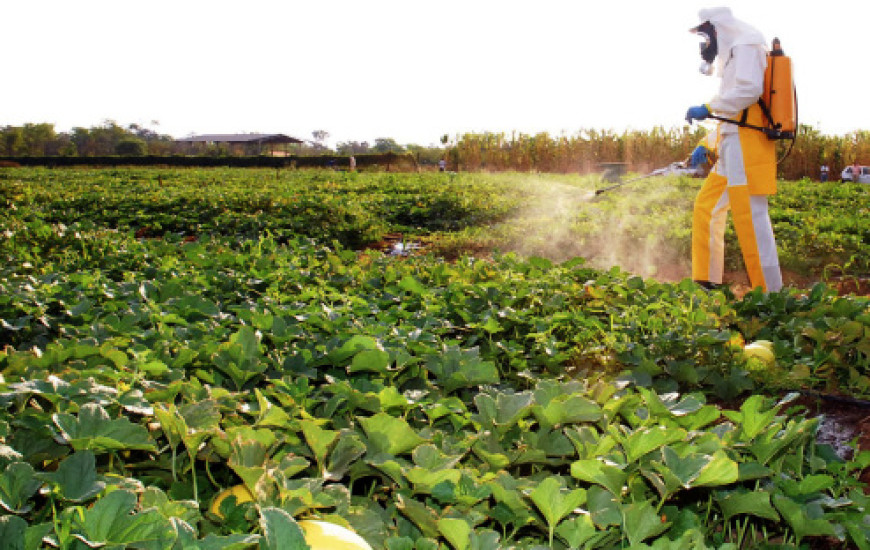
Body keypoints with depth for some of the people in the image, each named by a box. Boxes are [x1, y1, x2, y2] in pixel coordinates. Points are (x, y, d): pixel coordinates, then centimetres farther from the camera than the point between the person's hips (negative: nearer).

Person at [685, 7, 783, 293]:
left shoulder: (746, 45, -4)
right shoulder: (732, 54, 27)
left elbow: (749, 90, -22)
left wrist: (707, 108, -15)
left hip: (746, 147, -11)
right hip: (732, 151, 11)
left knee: (751, 218, -11)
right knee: (706, 208, 12)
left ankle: (771, 293, -8)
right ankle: (707, 281, 17)